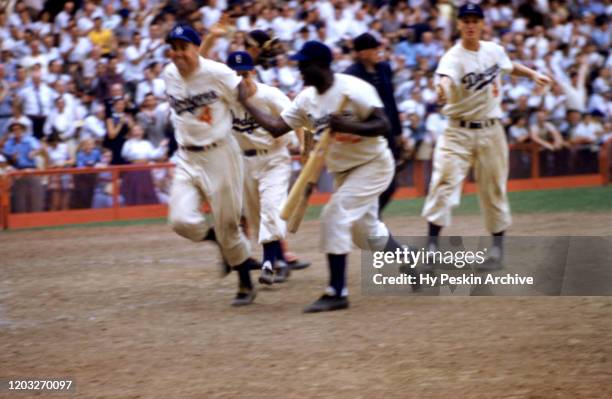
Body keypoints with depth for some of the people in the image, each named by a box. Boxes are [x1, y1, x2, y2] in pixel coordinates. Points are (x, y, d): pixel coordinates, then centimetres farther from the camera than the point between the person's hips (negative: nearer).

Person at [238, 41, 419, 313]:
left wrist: (348, 126, -40)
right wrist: (246, 102, -4)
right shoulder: (306, 99, 0)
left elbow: (383, 125, -28)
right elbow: (276, 127, 1)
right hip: (343, 171, 9)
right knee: (365, 231, 17)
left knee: (335, 216, -20)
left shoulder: (353, 89, -23)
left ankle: (337, 293, -18)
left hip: (373, 165, -9)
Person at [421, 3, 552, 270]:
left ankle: (497, 248, 23)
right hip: (458, 131, -4)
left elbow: (509, 67, 25)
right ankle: (432, 243, -13)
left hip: (490, 130, 4)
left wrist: (532, 74, 8)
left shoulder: (494, 50, 1)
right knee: (445, 182, -17)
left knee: (494, 190, 9)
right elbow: (446, 78, -40)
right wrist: (443, 88, -63)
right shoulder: (453, 57, -16)